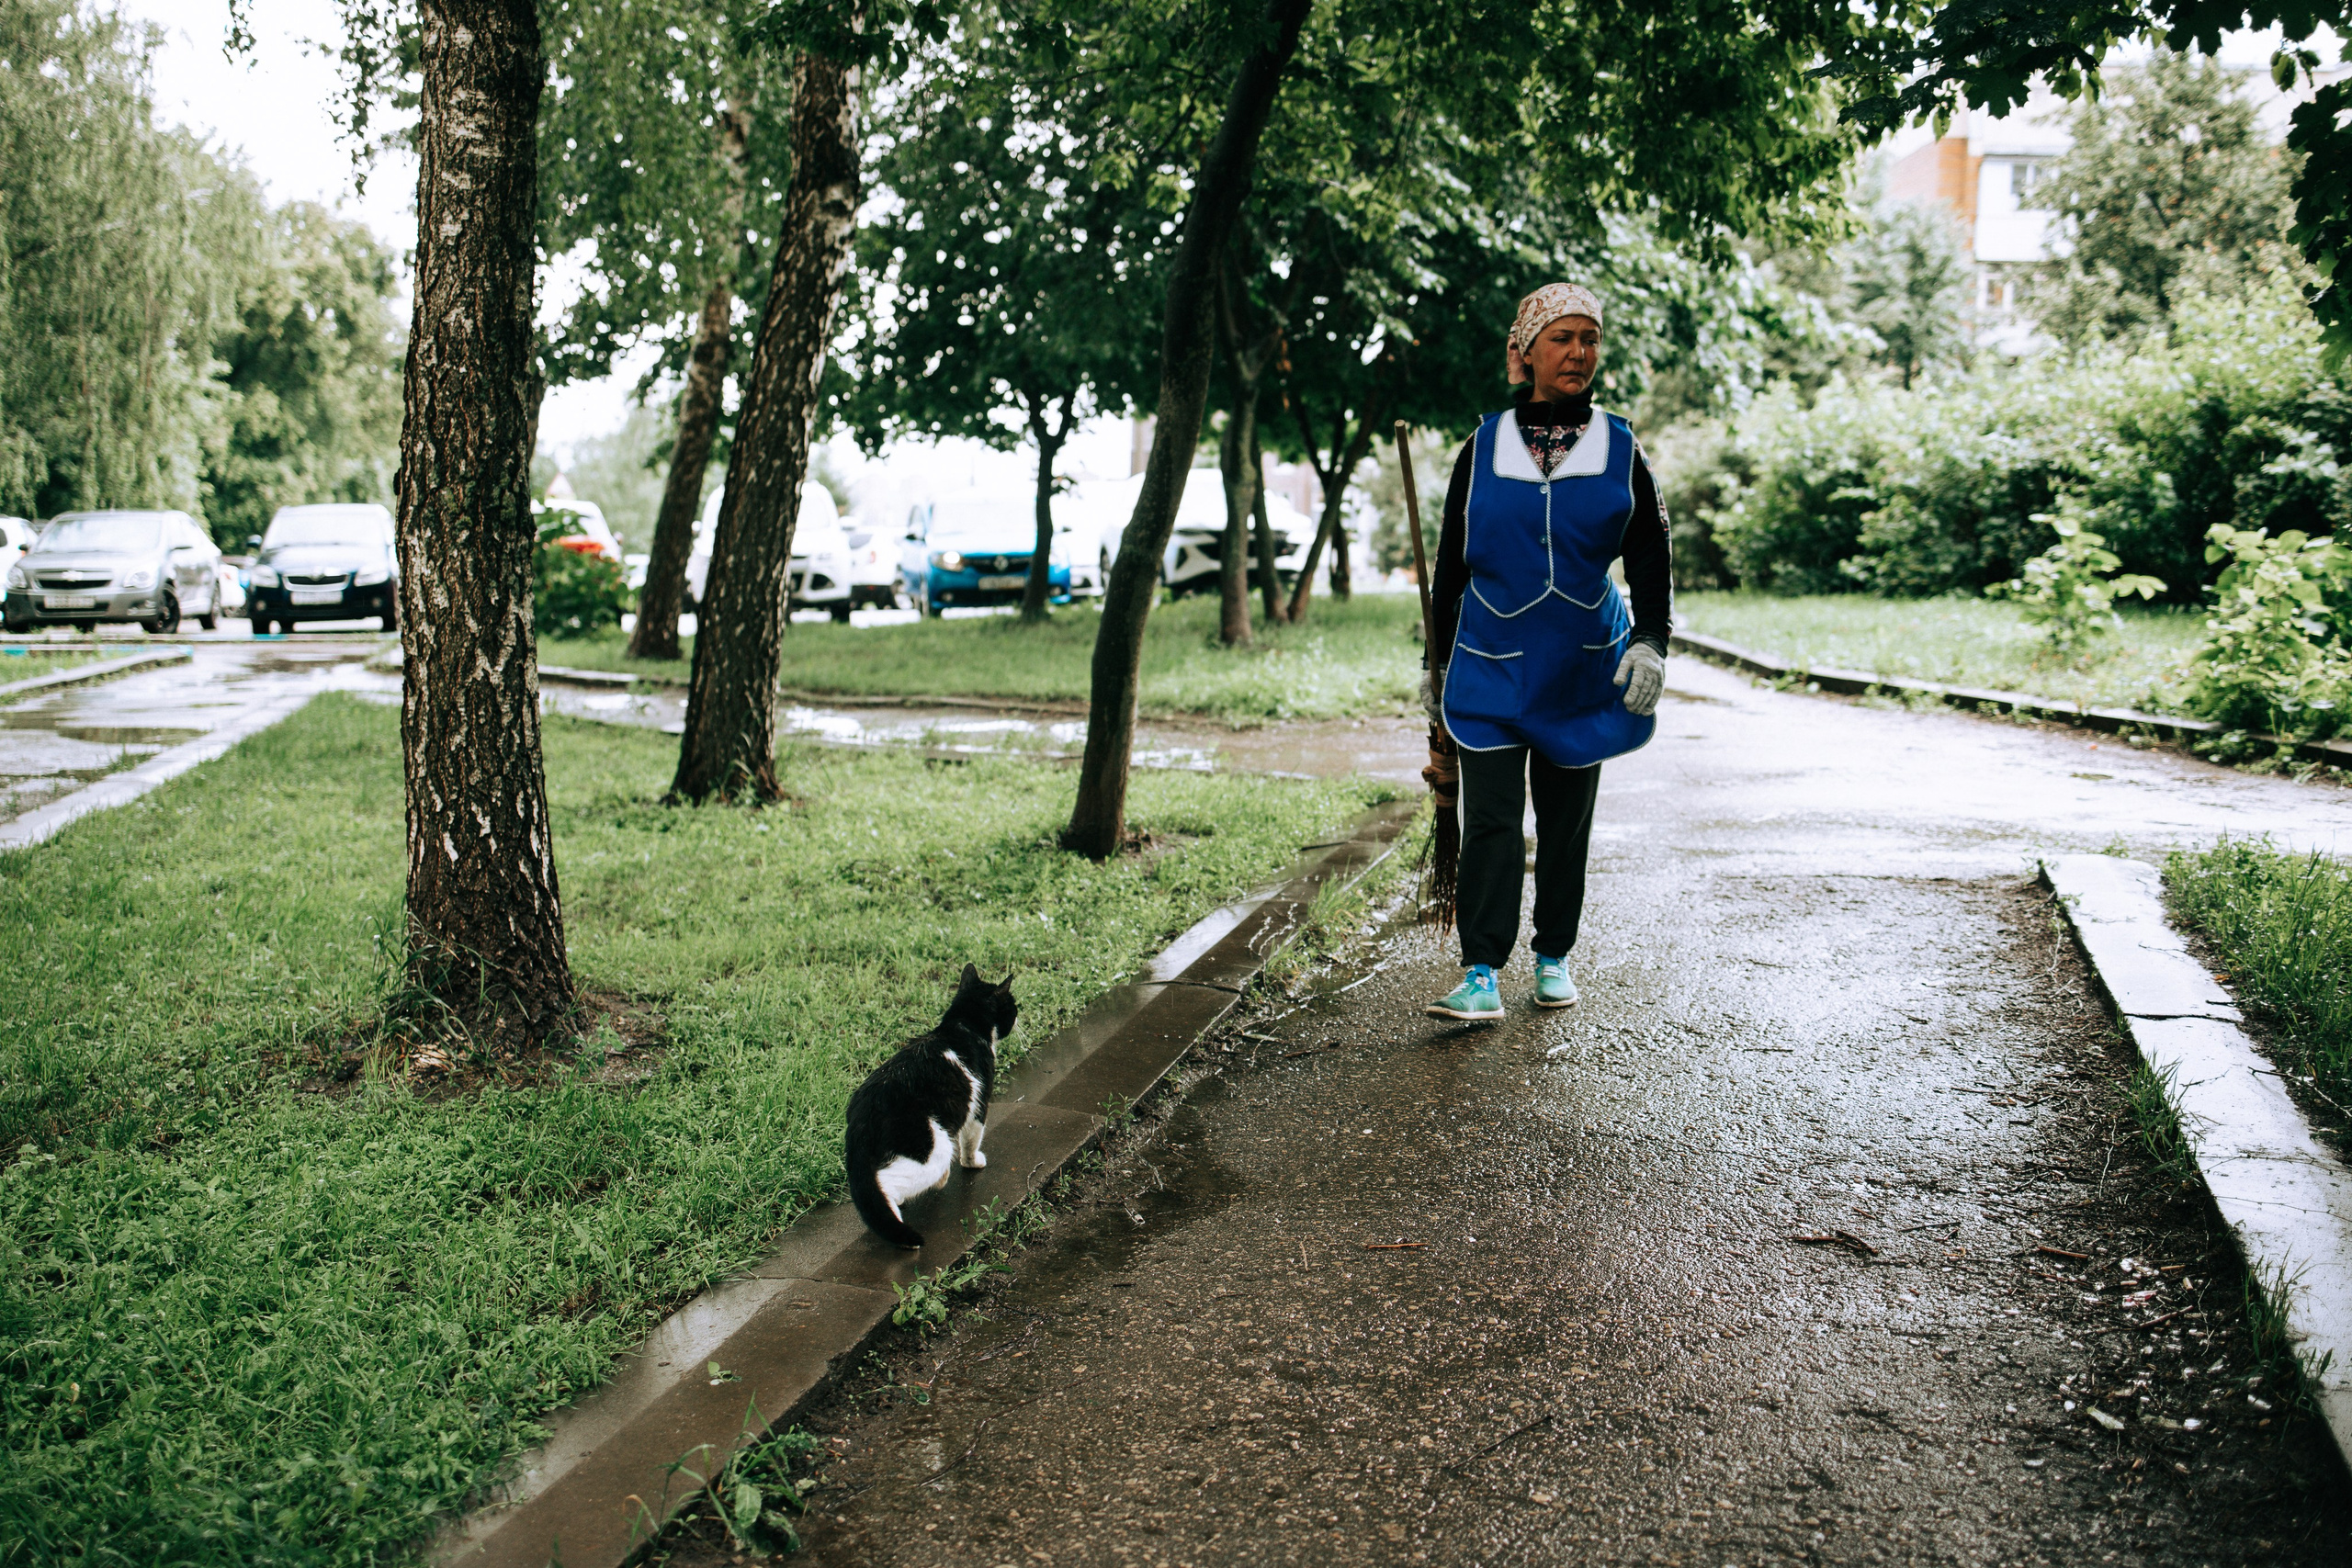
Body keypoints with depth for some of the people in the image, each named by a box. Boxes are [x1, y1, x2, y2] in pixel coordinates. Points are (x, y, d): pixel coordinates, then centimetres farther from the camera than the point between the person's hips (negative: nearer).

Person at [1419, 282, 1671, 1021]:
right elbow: (1451, 563, 8)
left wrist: (1651, 642, -7)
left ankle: (1554, 958, 23)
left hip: (1584, 670, 1)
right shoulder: (1484, 447, 2)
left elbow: (1651, 557, 7)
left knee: (1566, 821, 9)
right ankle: (1481, 975, -9)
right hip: (1492, 666, -1)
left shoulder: (1621, 449, 3)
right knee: (1491, 819, -9)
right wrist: (1435, 663, 9)